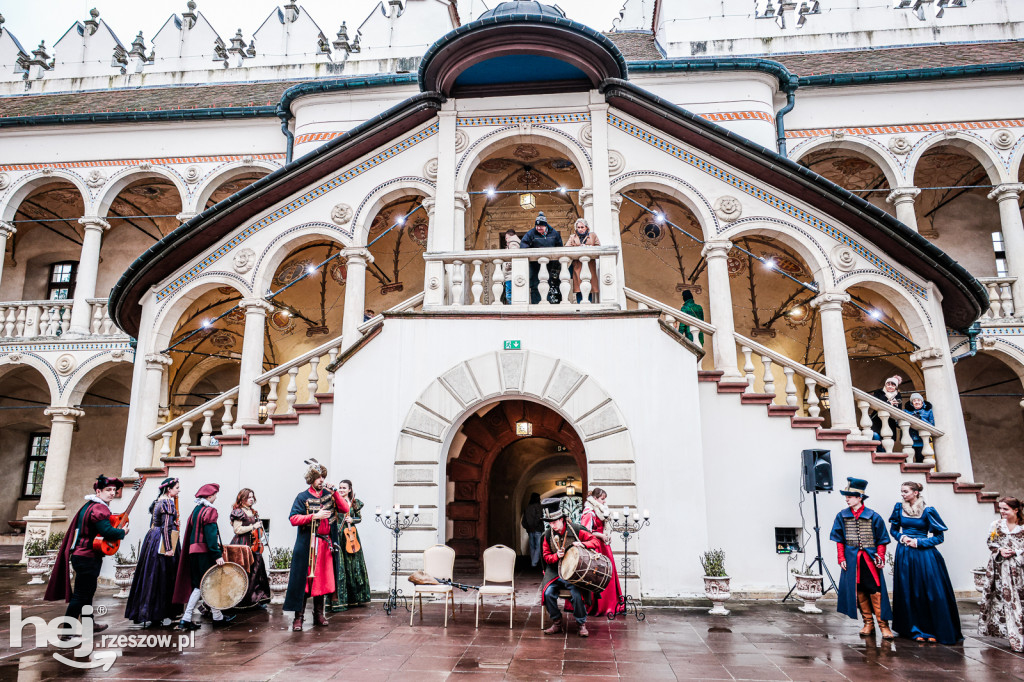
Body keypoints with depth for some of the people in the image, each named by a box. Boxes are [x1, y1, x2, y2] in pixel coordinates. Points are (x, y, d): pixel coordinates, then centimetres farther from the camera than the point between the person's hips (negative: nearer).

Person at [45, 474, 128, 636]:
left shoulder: (89, 505, 14)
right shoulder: (99, 508, -19)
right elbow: (107, 531, -30)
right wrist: (123, 532, -13)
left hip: (81, 555, 11)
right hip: (88, 558, -11)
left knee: (87, 592, 22)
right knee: (81, 595, -5)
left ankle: (89, 624, 35)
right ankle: (67, 632, 0)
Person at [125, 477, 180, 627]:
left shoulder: (157, 502, 15)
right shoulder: (168, 502, -13)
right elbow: (166, 526, -19)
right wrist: (169, 548, -20)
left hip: (152, 539, 9)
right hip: (162, 541, -9)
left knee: (148, 576, 12)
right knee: (161, 577, -3)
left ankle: (142, 614, 18)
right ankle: (159, 615, 2)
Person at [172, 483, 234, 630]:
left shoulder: (196, 510, 14)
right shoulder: (209, 510, -11)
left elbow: (192, 531, 19)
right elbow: (211, 534, -18)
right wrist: (217, 555, -19)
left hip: (193, 550, 8)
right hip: (205, 552, -8)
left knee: (198, 586, 12)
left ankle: (186, 619, 7)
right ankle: (217, 617, 11)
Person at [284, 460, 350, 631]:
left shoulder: (329, 495, 9)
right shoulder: (303, 497, -1)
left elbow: (345, 509, 1)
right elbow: (293, 519, -11)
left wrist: (335, 493, -9)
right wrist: (314, 516, -19)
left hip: (326, 544, 4)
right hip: (307, 545, -4)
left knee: (323, 579, 10)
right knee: (303, 579, -4)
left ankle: (319, 614, 23)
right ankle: (299, 616, 5)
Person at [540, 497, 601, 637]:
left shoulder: (576, 530, -8)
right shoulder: (548, 535, 3)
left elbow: (595, 541, -3)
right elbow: (546, 556, 8)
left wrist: (582, 544, -23)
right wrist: (556, 556, -14)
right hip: (555, 571, 3)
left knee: (577, 594, -26)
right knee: (548, 593, -19)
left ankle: (582, 624, -2)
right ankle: (557, 624, 1)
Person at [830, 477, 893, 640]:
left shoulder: (873, 516, -3)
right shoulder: (842, 516, 4)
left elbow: (882, 540, 2)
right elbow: (839, 540, 7)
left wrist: (880, 557, -8)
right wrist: (841, 558, 1)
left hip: (870, 558, -2)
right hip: (852, 559, 3)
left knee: (876, 591, -4)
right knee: (859, 592, 6)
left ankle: (883, 625, 5)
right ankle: (868, 624, 17)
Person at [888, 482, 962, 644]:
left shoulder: (928, 511, -6)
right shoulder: (899, 508, 4)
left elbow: (939, 537, -4)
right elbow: (893, 529, 16)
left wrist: (918, 542, -13)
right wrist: (901, 537, -4)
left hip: (924, 554, -3)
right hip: (904, 555, 3)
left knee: (930, 593, -4)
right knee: (909, 594, 5)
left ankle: (934, 631, 7)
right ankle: (916, 630, 15)